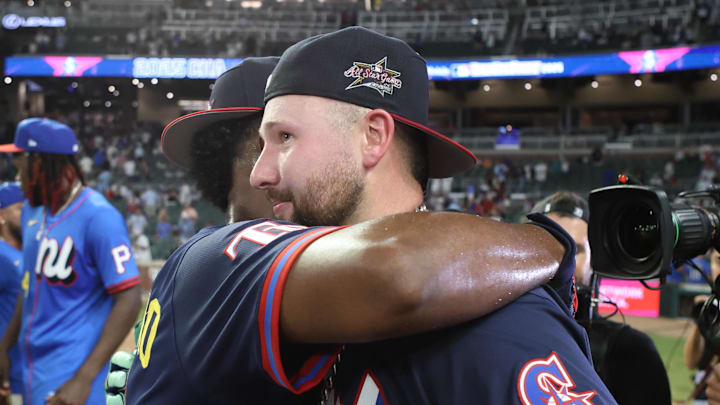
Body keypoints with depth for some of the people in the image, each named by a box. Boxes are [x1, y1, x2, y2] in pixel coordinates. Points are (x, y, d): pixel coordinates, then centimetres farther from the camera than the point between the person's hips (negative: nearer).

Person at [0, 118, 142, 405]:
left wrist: (84, 378, -25)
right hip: (32, 370, 8)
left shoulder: (98, 217, -17)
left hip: (70, 369, -8)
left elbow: (129, 300, -21)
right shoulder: (32, 210, 7)